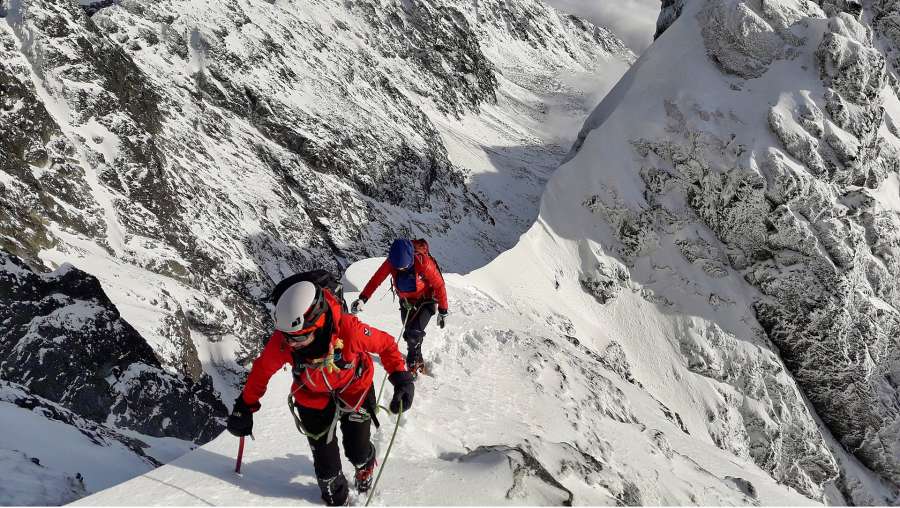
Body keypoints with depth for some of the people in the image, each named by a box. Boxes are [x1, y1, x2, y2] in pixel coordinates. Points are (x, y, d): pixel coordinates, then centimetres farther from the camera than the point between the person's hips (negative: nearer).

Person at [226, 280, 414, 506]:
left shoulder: (348, 329, -39)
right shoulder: (281, 341, -32)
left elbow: (386, 344, -20)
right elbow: (262, 371, -11)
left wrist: (401, 377, -25)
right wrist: (245, 407, -3)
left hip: (354, 389, -1)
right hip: (313, 398, 1)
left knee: (357, 452, 9)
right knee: (325, 462, 3)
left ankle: (365, 464, 49)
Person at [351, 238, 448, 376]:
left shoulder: (424, 263, -32)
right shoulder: (391, 262, -21)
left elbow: (439, 286, -21)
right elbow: (376, 279, -18)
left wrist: (443, 312, -14)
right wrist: (362, 299, -33)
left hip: (425, 301, -4)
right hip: (406, 301, 5)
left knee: (414, 333, -18)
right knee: (408, 334, 8)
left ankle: (413, 364, 3)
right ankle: (418, 362, 32)